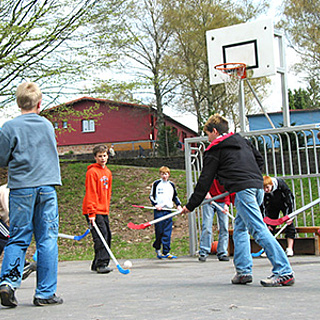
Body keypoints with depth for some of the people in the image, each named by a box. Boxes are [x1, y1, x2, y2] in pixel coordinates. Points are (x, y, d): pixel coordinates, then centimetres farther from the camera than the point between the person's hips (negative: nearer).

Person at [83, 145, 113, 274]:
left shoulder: (108, 172, 16)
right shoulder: (92, 172, -10)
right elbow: (90, 193, -15)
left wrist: (107, 209, 18)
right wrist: (91, 213, -19)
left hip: (104, 211, 9)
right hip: (94, 211, -8)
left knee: (107, 236, 8)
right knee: (101, 237, -15)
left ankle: (97, 264, 15)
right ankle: (101, 265, -14)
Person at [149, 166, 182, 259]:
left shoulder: (171, 184, 14)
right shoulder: (156, 183, 4)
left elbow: (175, 197, 24)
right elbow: (151, 196, 6)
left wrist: (178, 205, 9)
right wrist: (156, 204, -9)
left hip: (168, 210, 3)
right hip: (158, 210, -3)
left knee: (167, 232, -2)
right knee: (159, 231, -6)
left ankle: (166, 252, 0)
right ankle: (157, 248, 16)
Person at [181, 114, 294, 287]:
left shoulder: (214, 150, 7)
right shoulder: (243, 141, 25)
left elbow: (205, 181, 7)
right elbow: (260, 160, 26)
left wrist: (191, 205, 13)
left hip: (243, 191, -8)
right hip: (258, 186, 8)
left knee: (259, 230, -13)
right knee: (240, 228, 17)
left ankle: (284, 272, -21)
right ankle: (243, 271, 11)